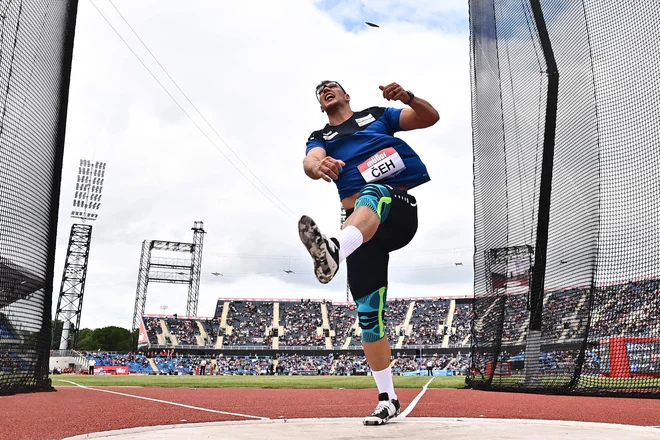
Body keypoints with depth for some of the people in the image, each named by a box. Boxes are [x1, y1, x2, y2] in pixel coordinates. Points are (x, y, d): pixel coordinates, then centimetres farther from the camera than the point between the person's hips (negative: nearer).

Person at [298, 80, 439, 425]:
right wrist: (318, 167, -30)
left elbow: (430, 118, 11)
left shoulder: (376, 115, 21)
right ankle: (387, 399, 9)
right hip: (361, 227, 3)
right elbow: (309, 162, -3)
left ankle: (334, 250, -69)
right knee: (368, 314, -2)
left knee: (370, 193, -38)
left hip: (398, 210, -2)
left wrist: (407, 97, -11)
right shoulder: (320, 137, 22)